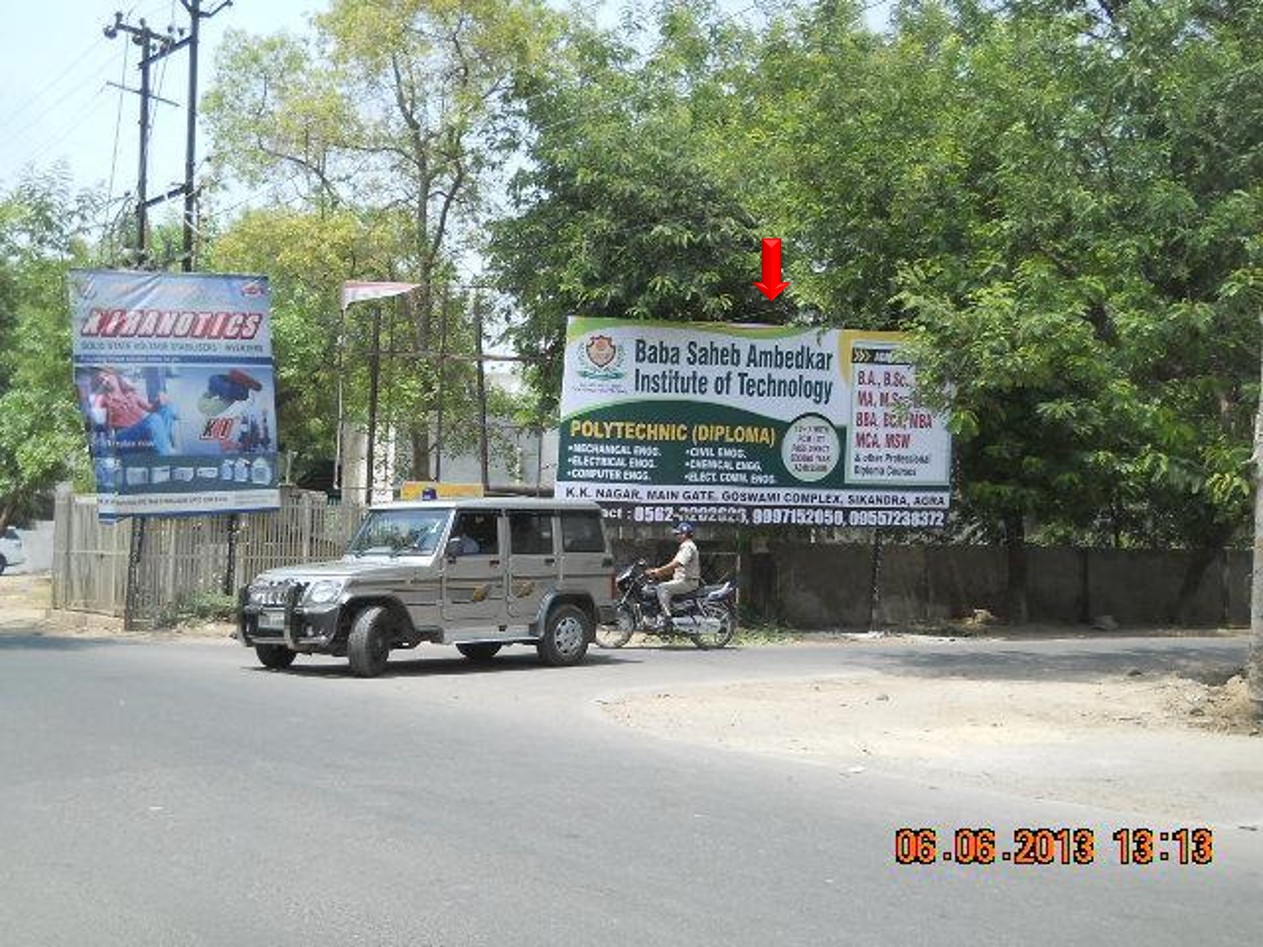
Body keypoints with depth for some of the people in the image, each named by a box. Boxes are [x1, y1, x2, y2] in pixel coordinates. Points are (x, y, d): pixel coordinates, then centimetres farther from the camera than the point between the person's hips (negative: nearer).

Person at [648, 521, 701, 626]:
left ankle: (667, 617, -27)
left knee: (662, 587, -22)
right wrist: (659, 571, 10)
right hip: (683, 580, 11)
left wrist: (658, 571, -25)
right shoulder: (684, 546, 21)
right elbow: (674, 565, 20)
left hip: (688, 582, -11)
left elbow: (676, 564, -26)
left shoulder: (688, 547, -14)